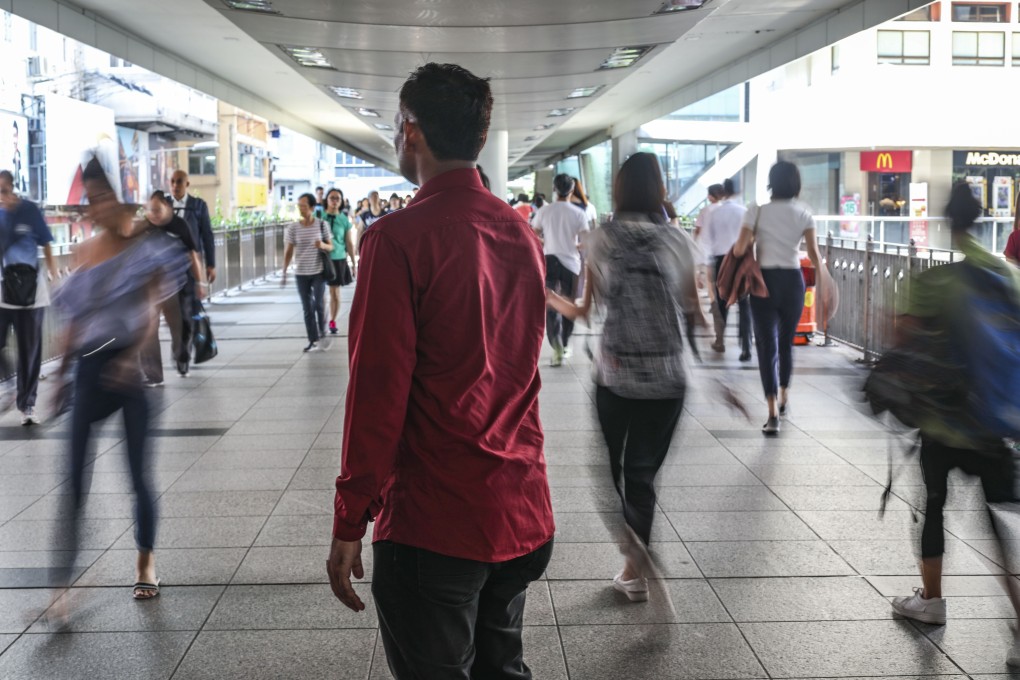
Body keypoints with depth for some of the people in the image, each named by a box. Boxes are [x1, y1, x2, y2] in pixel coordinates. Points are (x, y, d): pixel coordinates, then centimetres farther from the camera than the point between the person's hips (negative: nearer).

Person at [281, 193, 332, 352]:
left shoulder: (322, 225, -3)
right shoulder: (292, 228, -3)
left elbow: (331, 246, 4)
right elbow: (288, 252, 1)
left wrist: (323, 245, -20)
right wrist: (284, 273, -3)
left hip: (319, 271, -1)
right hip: (301, 273, 1)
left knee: (318, 304, -5)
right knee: (307, 308, 4)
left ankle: (322, 331, 23)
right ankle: (313, 340, 10)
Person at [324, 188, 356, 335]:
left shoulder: (344, 220, 1)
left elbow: (350, 244, 5)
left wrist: (355, 264, 5)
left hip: (338, 259, 0)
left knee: (335, 292, 5)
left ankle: (332, 321, 18)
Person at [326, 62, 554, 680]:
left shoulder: (399, 238, -16)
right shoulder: (522, 231, 6)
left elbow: (377, 391, -17)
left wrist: (349, 524, -11)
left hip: (434, 522, -6)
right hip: (524, 512, 7)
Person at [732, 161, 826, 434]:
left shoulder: (757, 212, -6)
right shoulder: (803, 214, -1)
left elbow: (739, 250, -10)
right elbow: (814, 253, -7)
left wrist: (750, 242, 11)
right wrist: (824, 282, 0)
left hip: (764, 280, -2)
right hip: (793, 280, 2)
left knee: (767, 345, -1)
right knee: (787, 342, 21)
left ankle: (773, 411, -13)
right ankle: (784, 397, 38)